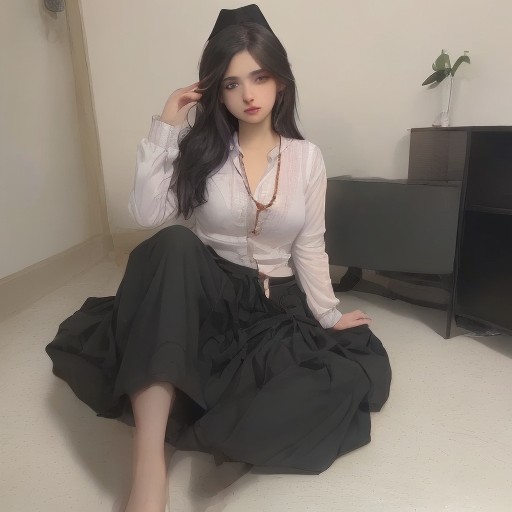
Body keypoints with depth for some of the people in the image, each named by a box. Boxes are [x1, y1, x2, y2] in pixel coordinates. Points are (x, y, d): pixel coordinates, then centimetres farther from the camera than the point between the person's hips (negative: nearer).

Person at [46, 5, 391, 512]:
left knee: (366, 372, -23)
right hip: (208, 293, -1)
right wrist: (164, 129, -13)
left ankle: (198, 433, -22)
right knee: (172, 244, -36)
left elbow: (309, 247, 2)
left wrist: (328, 315, -4)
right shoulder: (198, 145, 0)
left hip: (278, 304, 2)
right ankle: (149, 460, -38)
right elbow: (148, 214, -14)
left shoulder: (306, 157, 3)